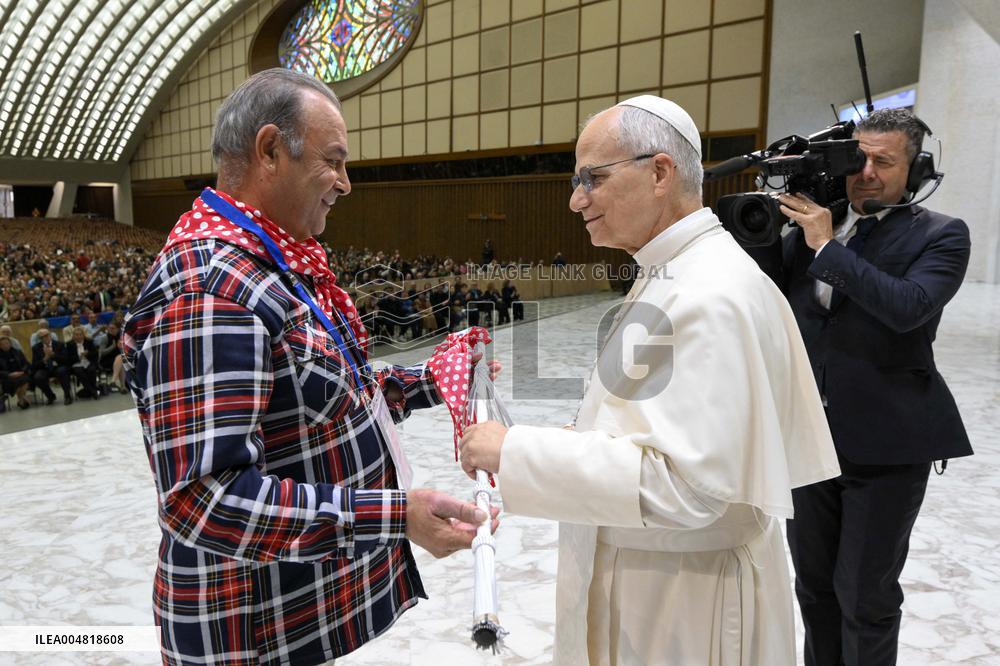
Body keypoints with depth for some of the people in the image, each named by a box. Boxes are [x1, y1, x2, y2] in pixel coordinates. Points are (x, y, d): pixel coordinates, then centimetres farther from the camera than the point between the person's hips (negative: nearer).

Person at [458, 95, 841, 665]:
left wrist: (517, 452, -26)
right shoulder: (673, 273, 7)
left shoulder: (711, 297, -25)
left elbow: (686, 483, -30)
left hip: (688, 595, -9)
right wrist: (589, 436, 3)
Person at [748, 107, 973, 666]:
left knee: (866, 595, 8)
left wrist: (828, 246, -19)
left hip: (886, 444, -4)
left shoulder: (941, 236, -4)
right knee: (814, 583, 19)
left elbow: (908, 307, -21)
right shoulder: (814, 225, 9)